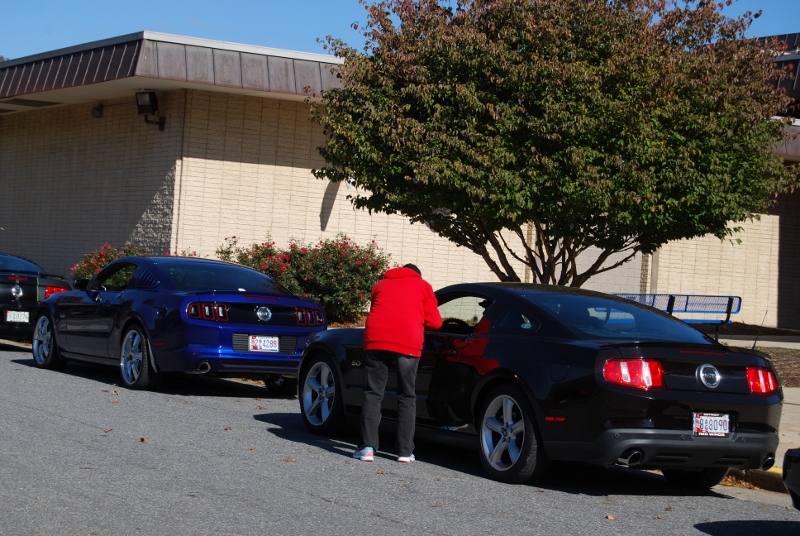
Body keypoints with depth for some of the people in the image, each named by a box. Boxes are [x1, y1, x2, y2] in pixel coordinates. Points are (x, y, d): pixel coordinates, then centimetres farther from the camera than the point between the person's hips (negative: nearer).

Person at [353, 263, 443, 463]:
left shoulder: (381, 284, 28)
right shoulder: (423, 286, 21)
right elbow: (434, 322, 16)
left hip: (376, 340, 2)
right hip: (408, 343, -2)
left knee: (373, 394, 4)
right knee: (406, 397, 6)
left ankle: (367, 447, -6)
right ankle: (405, 451, 3)